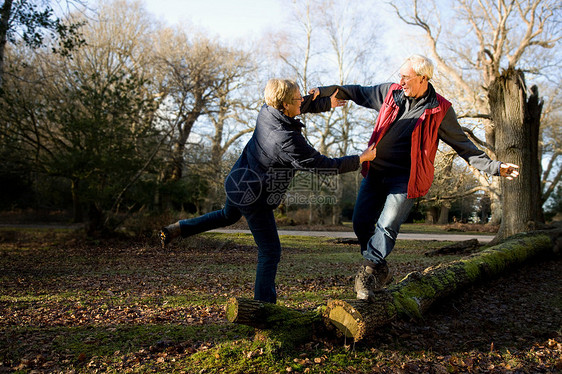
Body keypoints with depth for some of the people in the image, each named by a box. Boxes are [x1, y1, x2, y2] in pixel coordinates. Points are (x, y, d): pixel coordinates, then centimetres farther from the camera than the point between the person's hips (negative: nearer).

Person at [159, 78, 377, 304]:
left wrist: (327, 103, 17)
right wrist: (360, 159, -10)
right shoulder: (289, 140, -30)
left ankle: (176, 229, 37)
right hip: (254, 198, -9)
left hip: (237, 182, 9)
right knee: (270, 252, 4)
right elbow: (322, 165, -20)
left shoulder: (267, 112, -8)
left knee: (228, 216, 38)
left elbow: (300, 107, 15)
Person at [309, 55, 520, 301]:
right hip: (376, 170, 4)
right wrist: (329, 90, 11)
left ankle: (368, 270, -6)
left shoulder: (440, 110, -4)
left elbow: (462, 144, 4)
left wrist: (494, 167, -2)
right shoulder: (391, 92, 4)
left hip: (405, 178, -4)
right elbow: (360, 93, 19)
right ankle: (381, 272, 18)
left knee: (387, 225, -19)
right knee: (361, 223, 1)